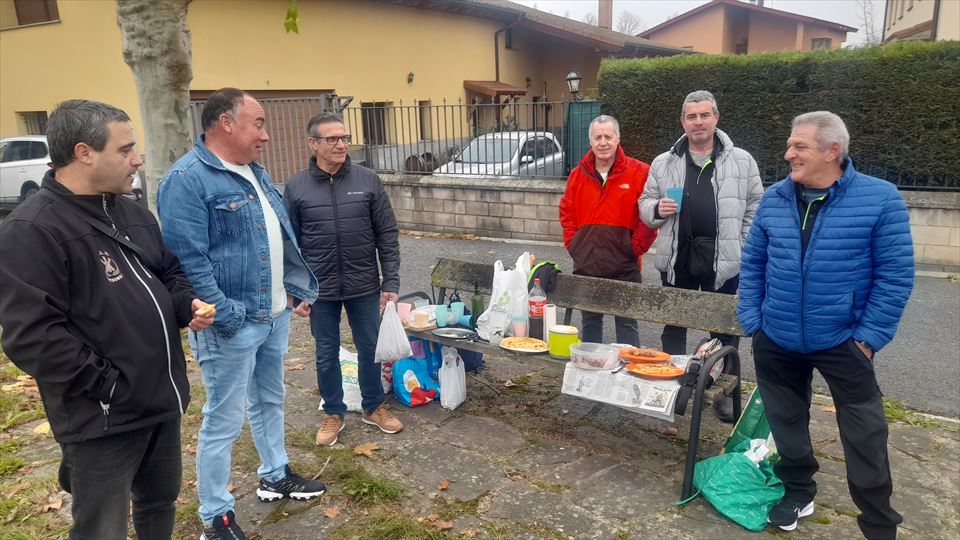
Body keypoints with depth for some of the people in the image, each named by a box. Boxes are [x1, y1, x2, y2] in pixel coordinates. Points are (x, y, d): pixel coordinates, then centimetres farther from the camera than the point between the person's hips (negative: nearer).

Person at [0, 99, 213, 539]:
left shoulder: (132, 213, 8)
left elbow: (169, 273, 20)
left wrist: (186, 305, -2)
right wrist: (108, 384, -21)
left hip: (162, 399, 8)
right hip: (103, 419, -7)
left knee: (160, 503, 25)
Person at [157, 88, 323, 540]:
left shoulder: (254, 172, 12)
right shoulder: (187, 179, -17)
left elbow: (283, 238, 18)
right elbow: (189, 262, -23)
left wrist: (299, 290, 13)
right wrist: (226, 317, -23)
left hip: (276, 315, 9)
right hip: (232, 326, -8)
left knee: (269, 401, 23)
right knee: (224, 420, 4)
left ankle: (275, 476, 42)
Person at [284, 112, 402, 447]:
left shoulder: (368, 181, -3)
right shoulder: (296, 187, -3)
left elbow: (387, 235, -1)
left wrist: (391, 282, -5)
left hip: (364, 287, 1)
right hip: (320, 290, 0)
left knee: (369, 350, 14)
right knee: (327, 355, 13)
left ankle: (373, 407, 34)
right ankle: (333, 414, 32)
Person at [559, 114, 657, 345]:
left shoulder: (639, 172, -6)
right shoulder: (578, 174, 7)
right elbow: (567, 212, 16)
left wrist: (636, 246, -8)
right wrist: (573, 244, 6)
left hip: (624, 263, -4)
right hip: (586, 263, 4)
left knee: (626, 323, 4)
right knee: (590, 321, 16)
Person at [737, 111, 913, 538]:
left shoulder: (880, 198, -10)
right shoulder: (774, 199, 0)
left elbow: (895, 275, -10)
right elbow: (753, 263, 6)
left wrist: (869, 336, -12)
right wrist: (751, 319, 0)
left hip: (842, 342, -3)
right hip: (776, 341, 4)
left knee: (865, 436, 6)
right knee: (786, 423, 18)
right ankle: (798, 491, 41)